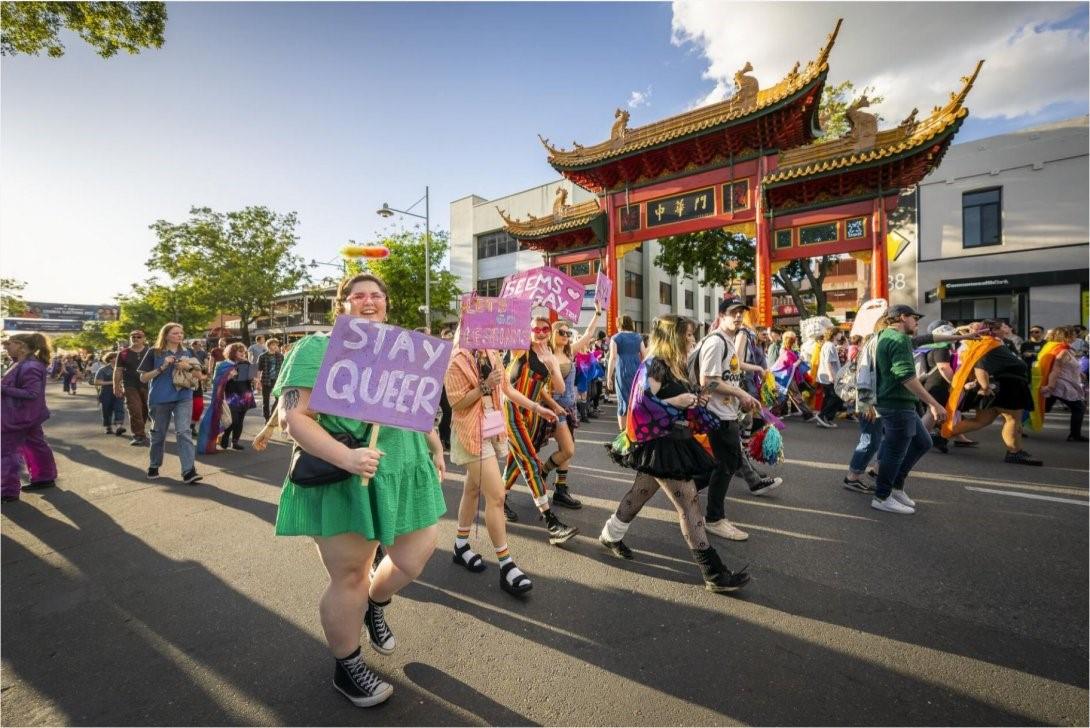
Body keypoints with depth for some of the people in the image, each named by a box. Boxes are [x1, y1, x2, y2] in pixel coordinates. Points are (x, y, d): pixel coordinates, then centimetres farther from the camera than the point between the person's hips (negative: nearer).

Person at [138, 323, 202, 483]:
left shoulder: (188, 353, 9)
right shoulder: (154, 353, 1)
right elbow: (143, 378, -1)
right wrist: (162, 367, -14)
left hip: (183, 398, 1)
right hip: (160, 399, -1)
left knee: (183, 432, -10)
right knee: (159, 433, 13)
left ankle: (188, 471, -15)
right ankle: (154, 466, 35)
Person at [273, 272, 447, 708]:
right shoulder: (316, 349, -7)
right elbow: (293, 417, -15)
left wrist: (435, 447, 19)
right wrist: (345, 457, -27)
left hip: (405, 472, 6)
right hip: (343, 481, -6)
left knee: (413, 560, 14)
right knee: (349, 577, 8)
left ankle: (375, 607, 48)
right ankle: (346, 669, 35)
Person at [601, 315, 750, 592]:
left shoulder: (674, 366, 12)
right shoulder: (654, 365, -17)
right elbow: (642, 404, -23)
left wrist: (693, 403, 4)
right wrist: (676, 402, -22)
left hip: (672, 442, 10)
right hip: (659, 444, -10)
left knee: (640, 493, 20)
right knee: (689, 502, -5)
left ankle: (610, 535, 38)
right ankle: (714, 573, 5)